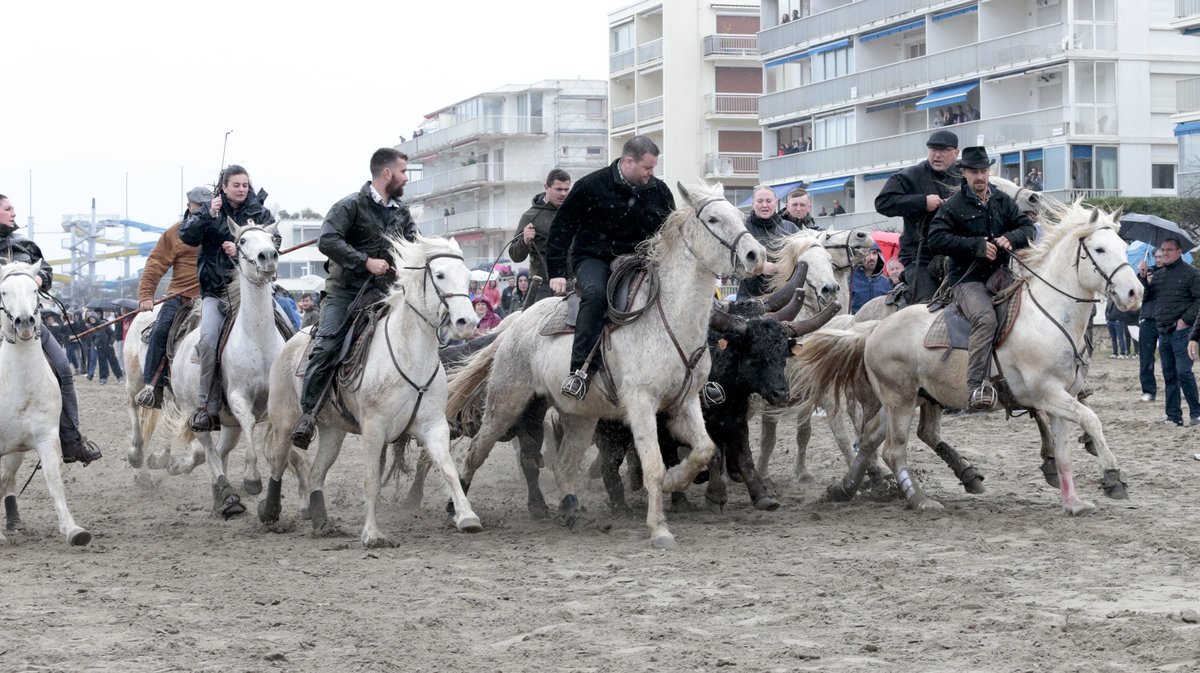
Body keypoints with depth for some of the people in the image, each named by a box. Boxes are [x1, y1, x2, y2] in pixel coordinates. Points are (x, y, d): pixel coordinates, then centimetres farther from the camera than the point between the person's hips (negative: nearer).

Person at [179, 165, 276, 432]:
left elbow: (272, 245, -2)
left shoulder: (261, 214, 9)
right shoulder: (209, 211, 9)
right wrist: (208, 216, -18)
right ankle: (207, 407, -18)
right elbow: (187, 236, -3)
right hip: (216, 289, -1)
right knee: (209, 339, -22)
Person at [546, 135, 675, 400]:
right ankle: (580, 370, -37)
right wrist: (557, 273, -8)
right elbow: (561, 229, -4)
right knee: (595, 294, -35)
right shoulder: (591, 186, -10)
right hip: (594, 258, -4)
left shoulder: (658, 190, 2)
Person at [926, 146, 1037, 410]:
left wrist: (1011, 238, -11)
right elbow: (937, 239, -10)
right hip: (968, 278, -6)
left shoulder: (1003, 201, 15)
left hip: (1000, 274, 6)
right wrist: (977, 245, -16)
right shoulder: (953, 206, 0)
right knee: (985, 318, -33)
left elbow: (1028, 228, 13)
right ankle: (975, 387, -37)